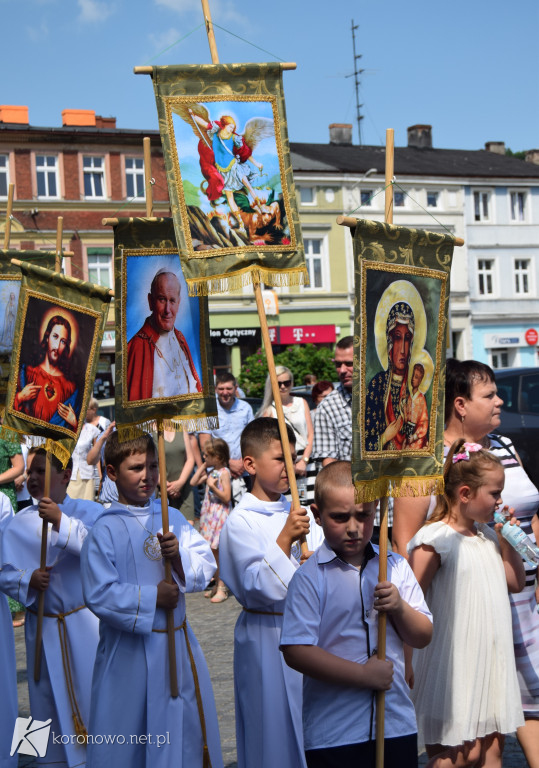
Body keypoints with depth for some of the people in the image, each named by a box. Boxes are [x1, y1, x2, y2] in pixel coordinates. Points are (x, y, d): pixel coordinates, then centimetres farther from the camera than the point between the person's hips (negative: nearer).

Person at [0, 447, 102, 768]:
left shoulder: (90, 511, -6)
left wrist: (61, 522, -32)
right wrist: (28, 580, -18)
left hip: (86, 622, -2)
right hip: (43, 625, 2)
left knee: (95, 690, 2)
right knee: (50, 694, 12)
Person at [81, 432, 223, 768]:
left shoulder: (173, 517, 4)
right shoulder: (106, 530, -11)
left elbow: (206, 567, -2)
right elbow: (100, 595, -16)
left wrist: (179, 556, -20)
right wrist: (152, 597, -16)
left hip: (179, 642, 5)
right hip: (130, 650, -5)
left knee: (187, 728, 16)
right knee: (126, 738, 5)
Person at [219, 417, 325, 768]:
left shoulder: (300, 513, 7)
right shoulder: (240, 522, -12)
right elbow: (264, 587, -20)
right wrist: (285, 537, -25)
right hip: (267, 637, -6)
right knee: (274, 729, 4)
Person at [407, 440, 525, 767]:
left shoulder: (488, 535, 10)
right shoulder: (435, 540, -13)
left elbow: (516, 582, 20)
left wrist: (506, 537, 9)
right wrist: (407, 664, -15)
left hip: (492, 661, 7)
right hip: (457, 664, -7)